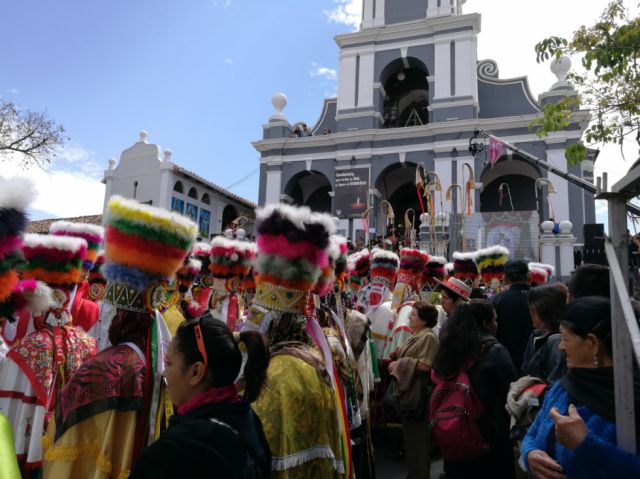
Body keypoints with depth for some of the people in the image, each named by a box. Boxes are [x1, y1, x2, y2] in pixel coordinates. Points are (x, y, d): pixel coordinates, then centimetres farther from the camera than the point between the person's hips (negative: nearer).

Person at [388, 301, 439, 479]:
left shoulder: (429, 337, -16)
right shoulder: (415, 336, 13)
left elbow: (425, 365, -23)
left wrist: (400, 364, -17)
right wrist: (397, 364, 5)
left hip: (419, 392, -9)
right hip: (408, 390, 9)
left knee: (418, 436, 3)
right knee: (409, 433, 18)